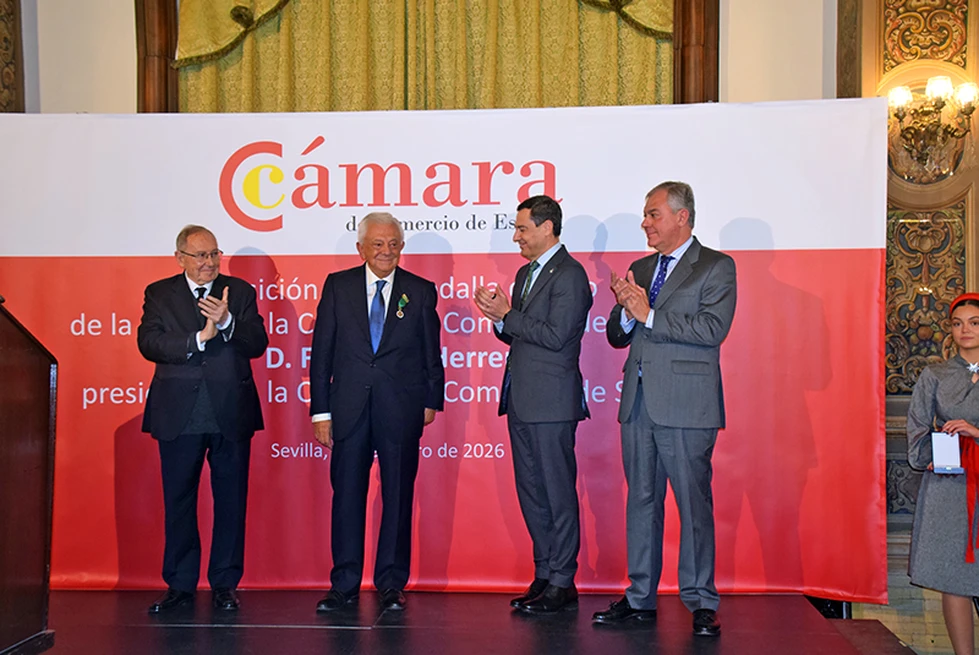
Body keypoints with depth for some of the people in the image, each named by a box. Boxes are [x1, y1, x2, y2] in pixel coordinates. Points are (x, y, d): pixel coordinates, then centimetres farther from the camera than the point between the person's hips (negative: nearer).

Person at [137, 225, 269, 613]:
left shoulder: (240, 292, 8)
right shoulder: (159, 294, 8)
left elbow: (257, 344, -2)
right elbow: (149, 343, -7)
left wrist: (227, 322, -19)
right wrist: (199, 338, -18)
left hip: (230, 413, 0)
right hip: (179, 415, 0)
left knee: (230, 500, 5)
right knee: (178, 501, 8)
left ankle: (225, 584, 16)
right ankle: (180, 584, 20)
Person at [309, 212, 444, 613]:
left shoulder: (421, 291, 5)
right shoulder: (337, 286, 6)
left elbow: (431, 352, 9)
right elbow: (322, 352, 4)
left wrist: (432, 401, 6)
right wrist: (321, 411, -1)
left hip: (401, 410, 0)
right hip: (349, 408, 1)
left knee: (398, 497, 5)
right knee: (346, 494, 6)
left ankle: (391, 585, 16)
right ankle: (344, 586, 17)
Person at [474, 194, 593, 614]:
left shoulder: (569, 274, -11)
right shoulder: (526, 273, 18)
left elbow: (555, 336, -20)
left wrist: (507, 315, -13)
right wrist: (499, 319, 0)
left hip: (551, 402, -9)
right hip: (522, 402, 9)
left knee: (558, 493, -1)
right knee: (531, 493, 14)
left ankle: (563, 583, 8)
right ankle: (544, 575, 24)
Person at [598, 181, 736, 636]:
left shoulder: (716, 267, -1)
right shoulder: (640, 269, 17)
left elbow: (712, 328, -16)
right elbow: (617, 336, 16)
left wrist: (649, 315, -15)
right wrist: (626, 312, -6)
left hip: (685, 405, -6)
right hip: (638, 402, 6)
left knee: (693, 503, -3)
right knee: (641, 500, 11)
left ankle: (700, 603, 8)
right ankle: (640, 598, 21)